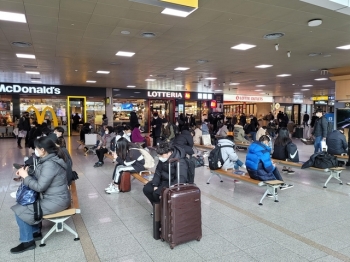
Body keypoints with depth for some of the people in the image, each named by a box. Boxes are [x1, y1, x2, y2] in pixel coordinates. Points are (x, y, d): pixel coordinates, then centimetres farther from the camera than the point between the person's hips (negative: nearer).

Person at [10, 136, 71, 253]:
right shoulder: (51, 159, 5)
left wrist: (25, 176, -11)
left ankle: (28, 241, 11)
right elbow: (41, 178, 13)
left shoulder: (50, 165, -26)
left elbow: (40, 187, -22)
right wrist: (26, 172, 0)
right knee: (27, 203, 21)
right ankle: (35, 232, 30)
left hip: (56, 201, -10)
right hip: (55, 196, 10)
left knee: (20, 211, -5)